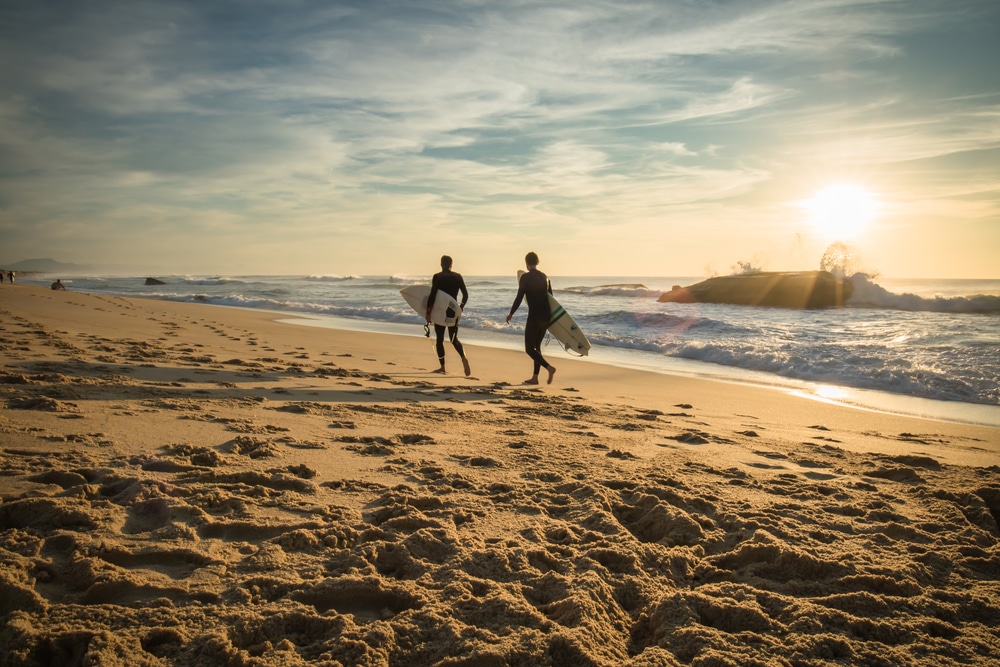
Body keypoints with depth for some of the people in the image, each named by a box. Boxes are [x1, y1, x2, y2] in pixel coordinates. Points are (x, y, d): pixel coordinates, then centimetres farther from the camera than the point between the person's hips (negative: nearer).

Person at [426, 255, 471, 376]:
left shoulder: (437, 277, -8)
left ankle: (442, 367, 11)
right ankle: (464, 358, -18)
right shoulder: (458, 277, 3)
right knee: (454, 339, 9)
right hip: (453, 311, 3)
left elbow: (432, 295, -13)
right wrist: (461, 307, 18)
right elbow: (465, 295, 3)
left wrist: (428, 312, -8)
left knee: (439, 339, 10)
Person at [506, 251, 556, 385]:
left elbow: (519, 297, -12)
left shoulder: (525, 277, -9)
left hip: (534, 316, -7)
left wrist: (511, 314, 0)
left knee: (529, 349, 0)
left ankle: (549, 367, -19)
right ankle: (535, 377, 15)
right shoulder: (544, 277, 11)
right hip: (546, 316, 7)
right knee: (537, 346, 16)